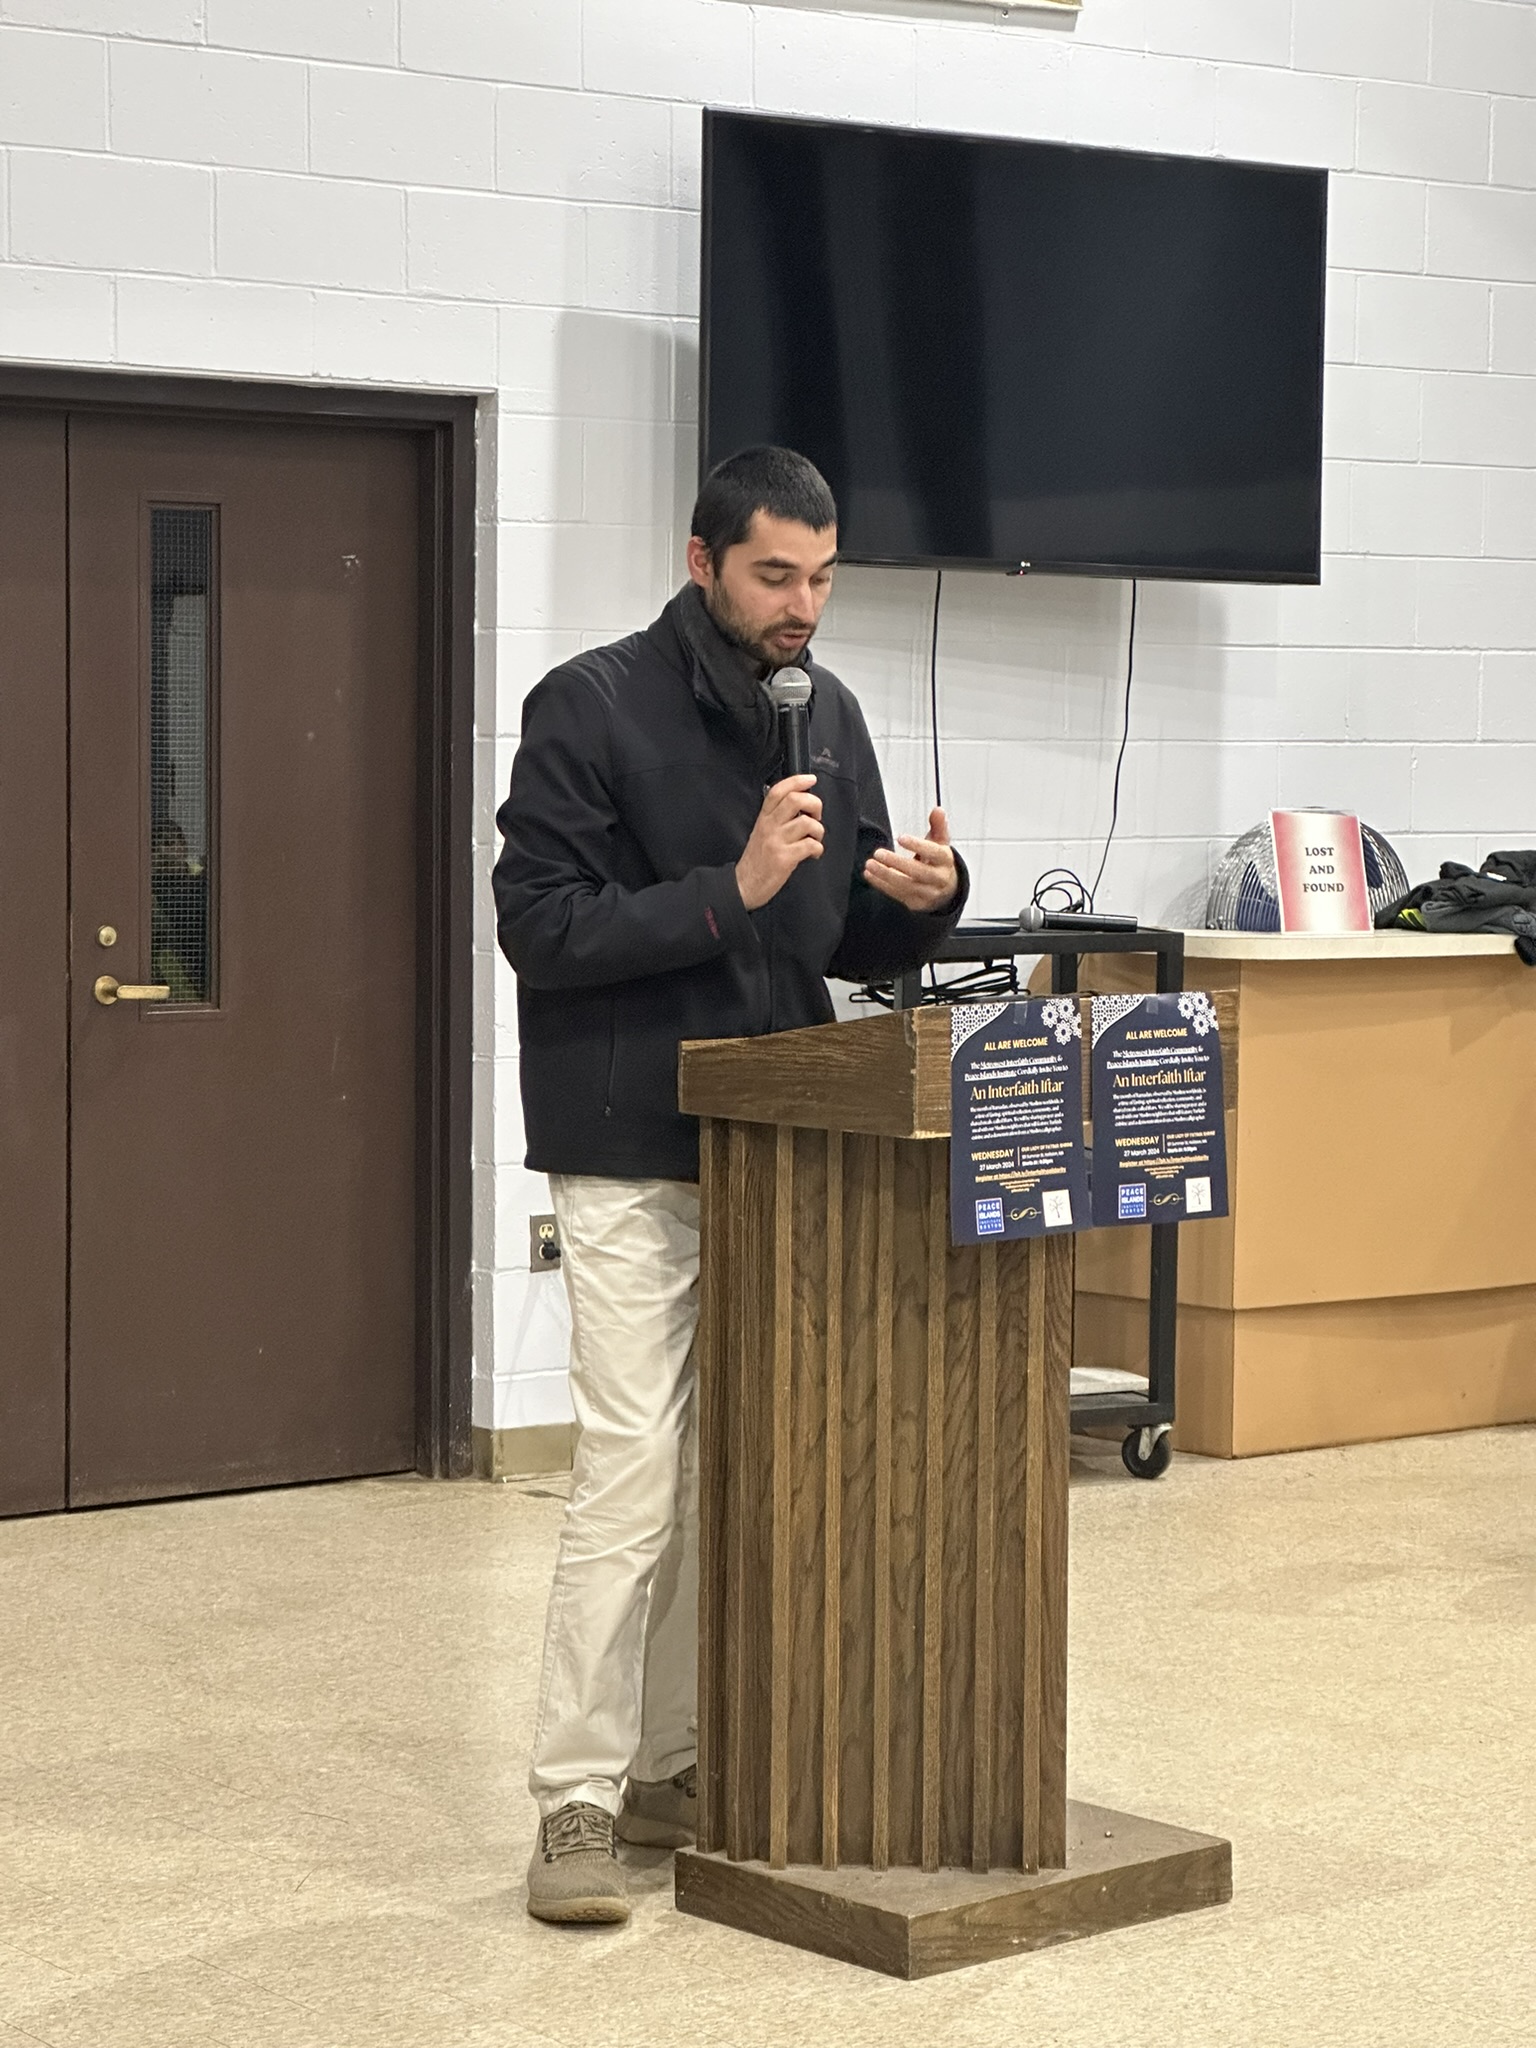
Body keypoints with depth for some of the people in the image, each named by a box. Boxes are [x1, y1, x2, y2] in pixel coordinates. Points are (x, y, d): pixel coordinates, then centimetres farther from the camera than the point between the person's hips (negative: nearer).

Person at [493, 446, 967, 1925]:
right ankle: (577, 1801, -2)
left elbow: (855, 946, 15)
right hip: (632, 1157, -6)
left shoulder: (827, 716, 11)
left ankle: (670, 1767, 20)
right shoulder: (591, 707, -9)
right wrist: (730, 889, -22)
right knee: (631, 1473, -9)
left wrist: (924, 898, -7)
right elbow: (540, 926, -14)